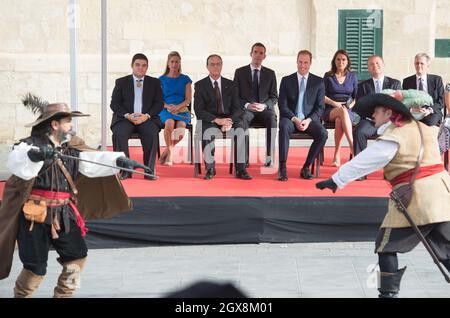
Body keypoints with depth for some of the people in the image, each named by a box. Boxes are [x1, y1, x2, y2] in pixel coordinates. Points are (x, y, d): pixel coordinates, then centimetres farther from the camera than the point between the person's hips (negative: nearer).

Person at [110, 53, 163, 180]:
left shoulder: (155, 83, 14)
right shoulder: (121, 82, 13)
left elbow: (159, 104, 7)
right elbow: (114, 103, 6)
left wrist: (146, 116, -12)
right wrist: (127, 115, -12)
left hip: (147, 118, 0)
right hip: (125, 118, 0)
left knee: (152, 133, -33)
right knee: (119, 133, -31)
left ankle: (149, 170, -24)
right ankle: (125, 170, -22)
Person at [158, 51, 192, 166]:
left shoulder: (185, 79, 14)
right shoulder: (162, 79, 14)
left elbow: (188, 99, 6)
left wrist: (177, 107, -14)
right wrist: (167, 106, -13)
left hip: (182, 110, 0)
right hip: (165, 110, 0)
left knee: (181, 125, -34)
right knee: (170, 123, -36)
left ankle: (167, 151, -12)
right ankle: (170, 151, -18)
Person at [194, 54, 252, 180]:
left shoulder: (230, 85, 13)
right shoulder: (200, 85, 5)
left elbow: (237, 108, 5)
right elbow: (199, 111, -5)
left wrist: (230, 121, -17)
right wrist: (217, 120, -20)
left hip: (228, 118, 2)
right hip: (209, 120, -2)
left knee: (241, 127, -31)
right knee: (208, 130, -37)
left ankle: (240, 169, -31)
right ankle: (210, 168, -25)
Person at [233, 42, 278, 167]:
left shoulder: (270, 74, 13)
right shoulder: (240, 72, 9)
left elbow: (274, 97, 11)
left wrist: (264, 105, -11)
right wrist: (247, 105, -14)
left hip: (264, 110, 1)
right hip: (245, 109, -1)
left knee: (272, 120, -34)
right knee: (241, 121, -37)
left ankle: (269, 157, -32)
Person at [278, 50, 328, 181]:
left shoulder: (318, 82, 8)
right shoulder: (286, 80, 7)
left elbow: (320, 107, 4)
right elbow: (283, 105, 1)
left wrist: (308, 120, -13)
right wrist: (294, 119, -15)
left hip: (309, 119, 1)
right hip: (290, 118, -1)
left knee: (323, 133, -30)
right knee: (284, 127, -36)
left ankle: (306, 167, -16)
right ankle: (282, 168, -34)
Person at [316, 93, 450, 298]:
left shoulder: (392, 138, -6)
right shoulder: (423, 128, 12)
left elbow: (363, 162, -5)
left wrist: (336, 180, 2)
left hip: (415, 200, -7)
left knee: (386, 247, 8)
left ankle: (388, 292, 8)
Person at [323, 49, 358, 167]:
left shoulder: (352, 76, 15)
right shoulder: (328, 76, 11)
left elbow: (357, 97, 15)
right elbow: (322, 96, 6)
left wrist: (350, 105, -5)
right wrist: (334, 103, -10)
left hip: (349, 111, 1)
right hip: (330, 111, -1)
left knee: (339, 120, -38)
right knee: (342, 111, -39)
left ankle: (337, 156, -37)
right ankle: (353, 147, -48)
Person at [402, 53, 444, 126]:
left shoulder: (437, 80, 8)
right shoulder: (407, 81, 10)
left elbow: (441, 101, 4)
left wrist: (430, 110, -16)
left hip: (432, 113, -1)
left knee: (429, 121, -36)